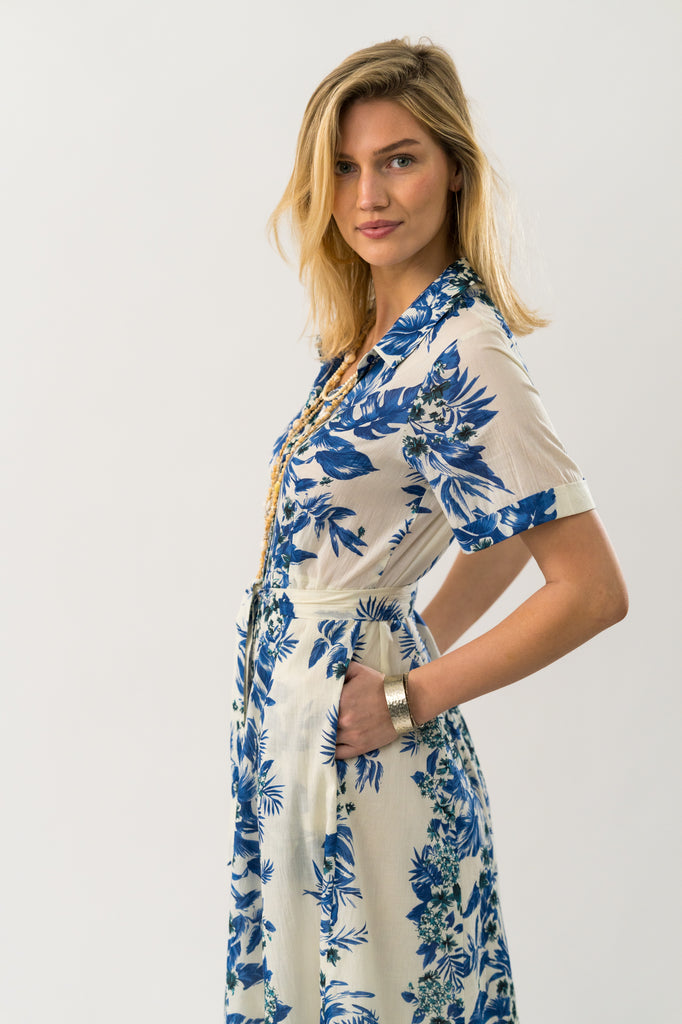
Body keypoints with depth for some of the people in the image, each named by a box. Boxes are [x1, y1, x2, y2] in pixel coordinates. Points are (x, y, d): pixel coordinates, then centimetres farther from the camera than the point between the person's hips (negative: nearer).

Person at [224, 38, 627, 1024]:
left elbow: (591, 589, -24)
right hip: (289, 702, 9)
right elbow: (507, 532, 15)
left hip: (355, 743, -9)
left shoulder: (461, 351, -22)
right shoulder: (373, 331, 5)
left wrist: (414, 696, -18)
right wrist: (425, 640, 7)